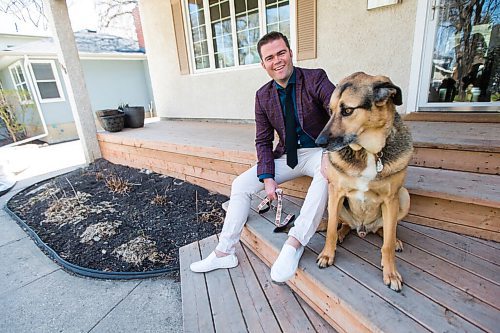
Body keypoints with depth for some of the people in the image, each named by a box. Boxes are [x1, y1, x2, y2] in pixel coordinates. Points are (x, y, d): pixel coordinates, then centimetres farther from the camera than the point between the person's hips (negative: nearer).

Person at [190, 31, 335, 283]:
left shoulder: (315, 78, -9)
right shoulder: (263, 96, 2)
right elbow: (263, 141, 3)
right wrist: (267, 178, -10)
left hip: (319, 151, -3)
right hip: (286, 155, 4)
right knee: (241, 184, -7)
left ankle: (294, 243, -31)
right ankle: (224, 253, 4)